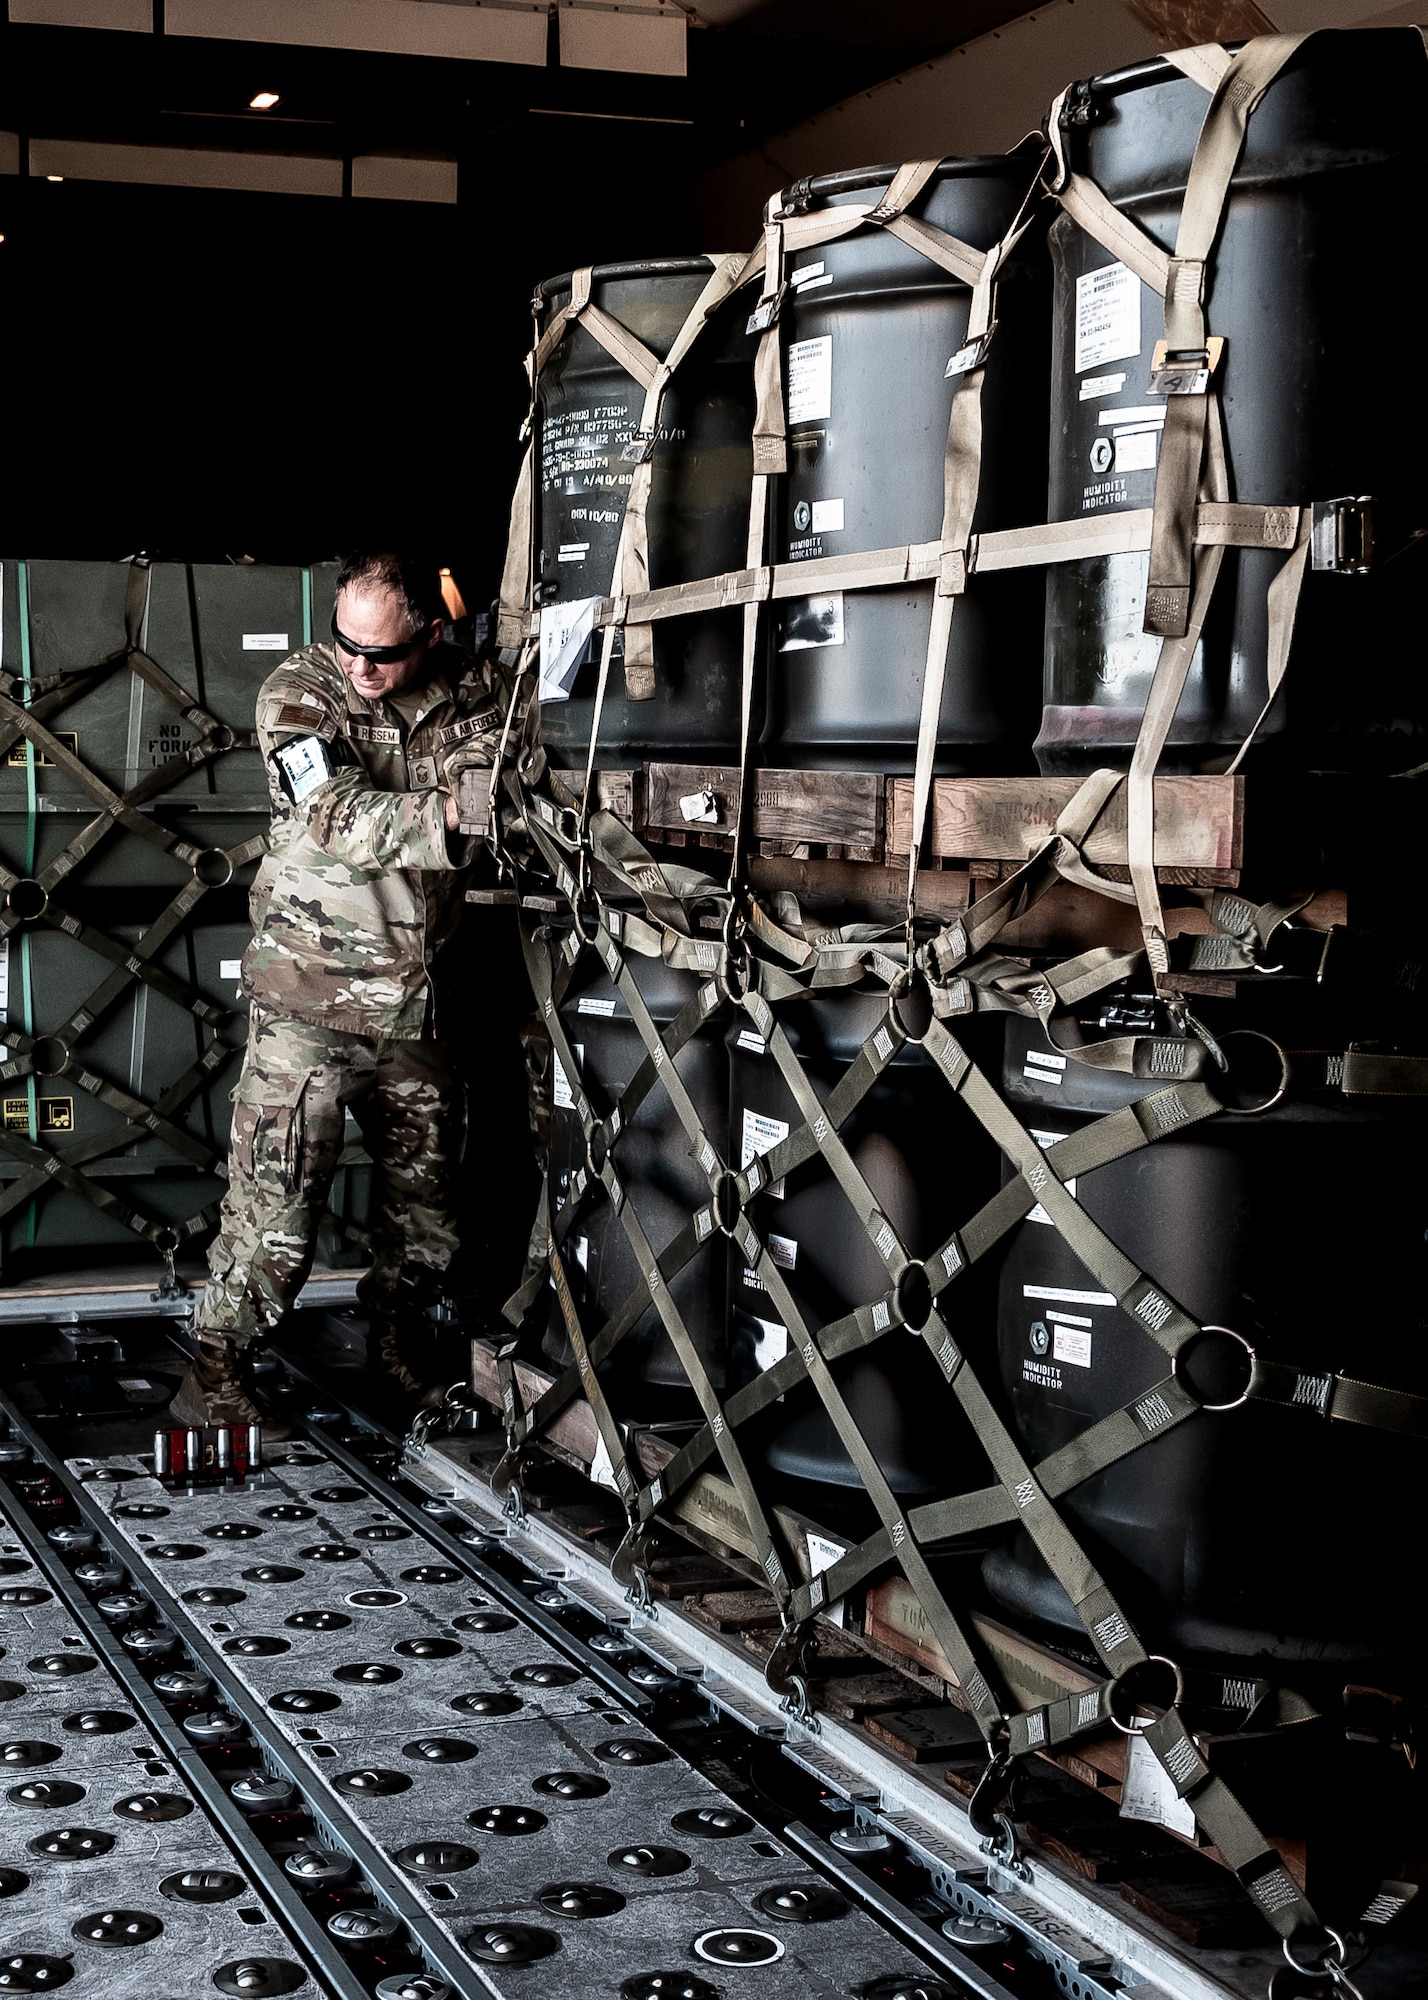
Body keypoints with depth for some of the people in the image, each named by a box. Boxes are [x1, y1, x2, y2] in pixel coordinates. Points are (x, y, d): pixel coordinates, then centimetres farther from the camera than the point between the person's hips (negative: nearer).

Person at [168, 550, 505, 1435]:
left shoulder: (468, 691, 2)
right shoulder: (297, 694, -10)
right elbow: (340, 818, -23)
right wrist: (444, 813, -35)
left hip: (419, 997, 4)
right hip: (312, 994, -4)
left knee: (426, 1191, 14)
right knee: (278, 1196, -6)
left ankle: (396, 1348, 35)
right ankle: (215, 1379, 7)